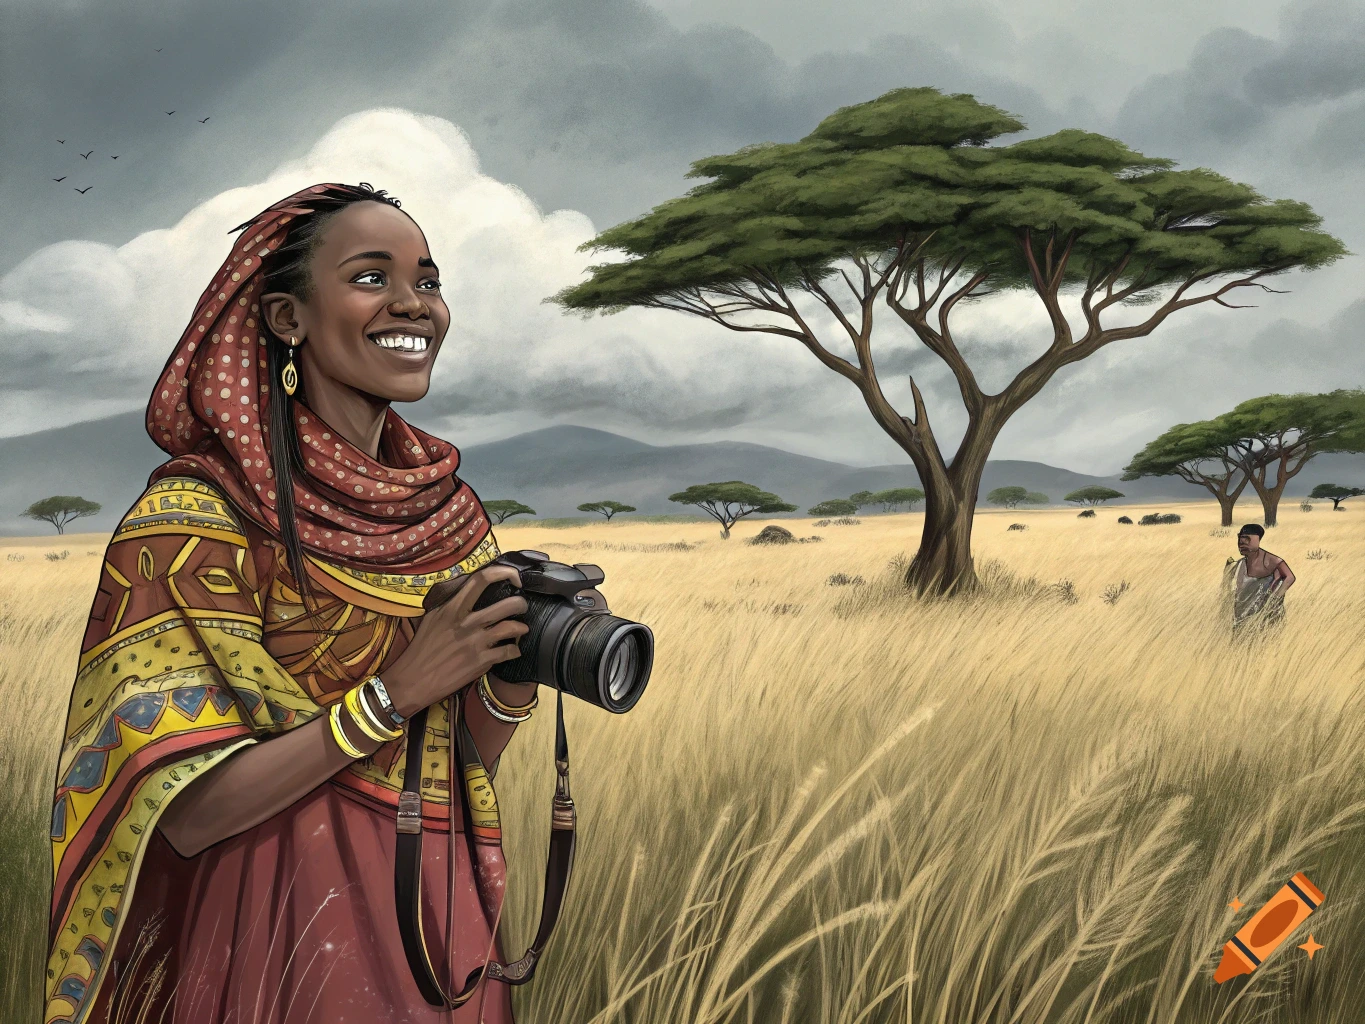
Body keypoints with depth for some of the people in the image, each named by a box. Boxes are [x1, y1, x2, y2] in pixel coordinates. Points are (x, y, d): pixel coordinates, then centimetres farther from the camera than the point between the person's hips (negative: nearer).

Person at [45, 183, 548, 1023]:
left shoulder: (450, 509, 2)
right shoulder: (196, 512, -15)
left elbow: (465, 770, 7)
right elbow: (188, 813, -19)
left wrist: (513, 681, -12)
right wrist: (396, 692, -24)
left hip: (443, 929, 6)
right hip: (279, 948, -6)